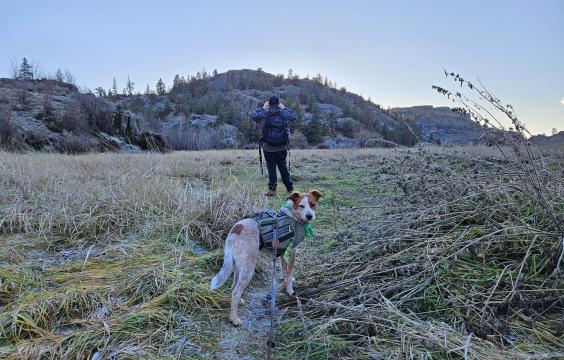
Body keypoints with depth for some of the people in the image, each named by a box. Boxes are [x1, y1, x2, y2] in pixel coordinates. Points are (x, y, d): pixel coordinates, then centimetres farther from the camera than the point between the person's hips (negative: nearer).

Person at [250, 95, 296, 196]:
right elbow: (293, 116, 17)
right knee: (283, 167, 14)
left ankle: (272, 190, 7)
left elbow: (253, 115, 8)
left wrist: (263, 108, 13)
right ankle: (290, 188, 20)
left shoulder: (264, 114, -6)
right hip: (282, 147, 2)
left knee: (271, 168, 6)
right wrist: (283, 108, 20)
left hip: (268, 148, -1)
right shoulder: (284, 114, -2)